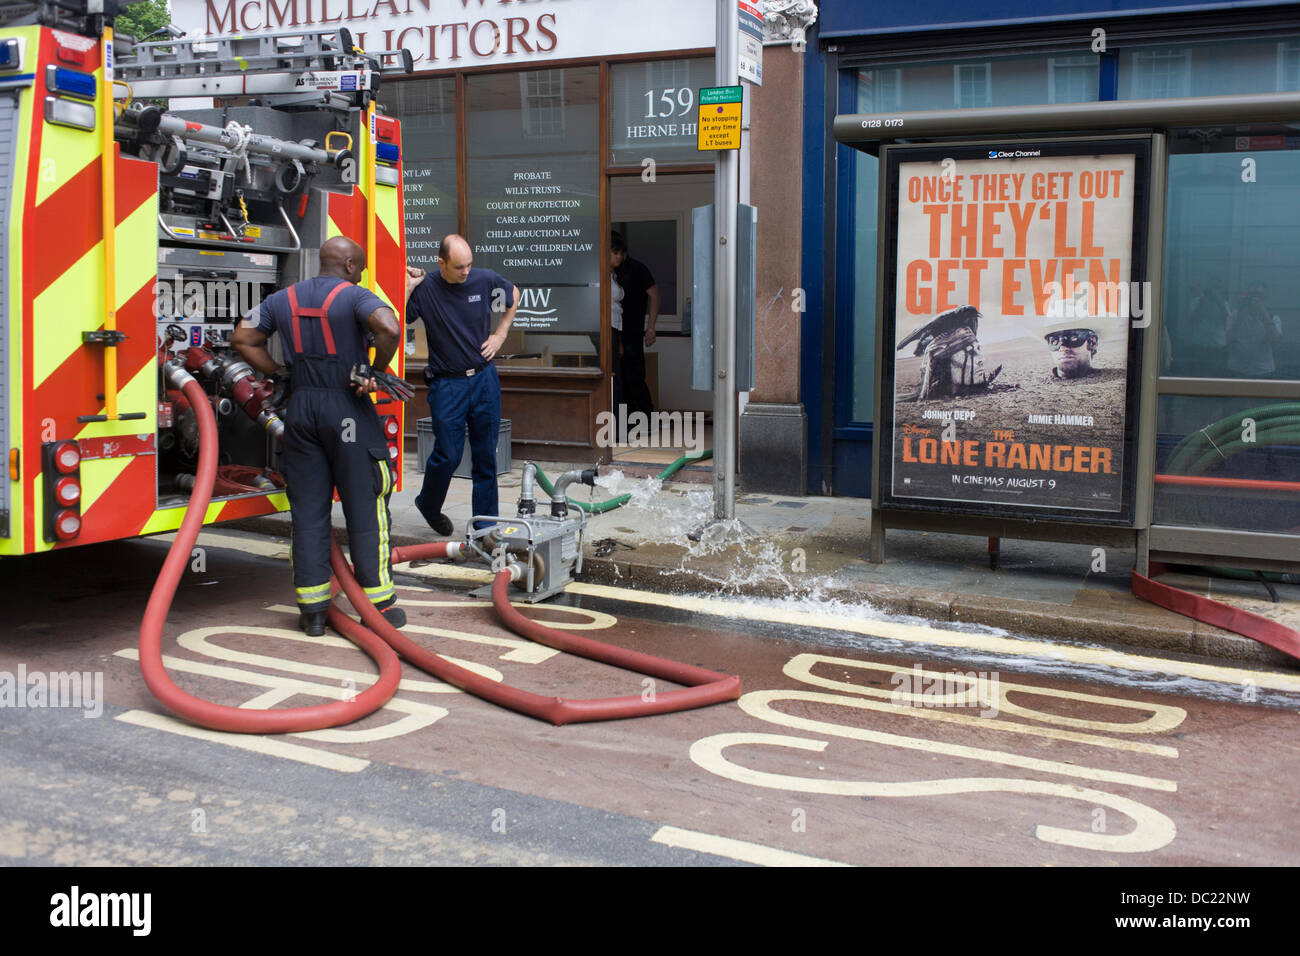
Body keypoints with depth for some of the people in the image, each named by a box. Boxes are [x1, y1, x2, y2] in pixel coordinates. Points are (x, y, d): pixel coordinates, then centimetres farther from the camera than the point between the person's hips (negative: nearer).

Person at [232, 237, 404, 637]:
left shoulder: (282, 299, 11)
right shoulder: (354, 296, -6)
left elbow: (243, 339, 12)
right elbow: (389, 328, -24)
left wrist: (281, 374, 13)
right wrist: (376, 371, -11)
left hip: (300, 408, 5)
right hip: (347, 408, -5)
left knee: (308, 511, 8)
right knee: (365, 509, 2)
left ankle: (312, 610, 10)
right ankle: (378, 605, 6)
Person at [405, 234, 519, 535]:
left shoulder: (485, 280, -2)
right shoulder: (425, 289, -10)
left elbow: (514, 296, 19)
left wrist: (500, 334, 11)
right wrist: (408, 287, -21)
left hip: (484, 378, 3)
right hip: (447, 385, -3)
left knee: (486, 455, 6)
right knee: (448, 455, -1)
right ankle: (428, 504, 29)